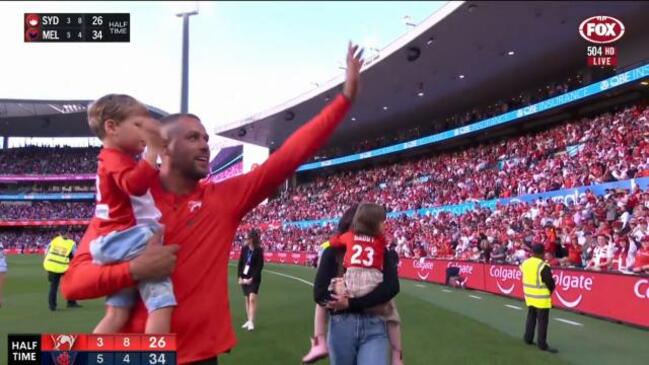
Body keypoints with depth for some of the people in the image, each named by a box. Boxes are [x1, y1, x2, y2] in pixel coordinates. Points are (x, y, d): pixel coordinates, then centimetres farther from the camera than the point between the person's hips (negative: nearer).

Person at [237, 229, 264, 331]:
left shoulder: (259, 250, -10)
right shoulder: (244, 248, 3)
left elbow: (260, 266, -11)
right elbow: (240, 263, 7)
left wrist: (252, 278, -16)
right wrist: (240, 277, -1)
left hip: (254, 278, -5)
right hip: (244, 277, 5)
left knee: (252, 299, -14)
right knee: (247, 299, 11)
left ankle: (251, 322, -12)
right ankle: (249, 320, 21)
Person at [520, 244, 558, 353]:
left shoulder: (525, 263, 2)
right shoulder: (543, 266, -20)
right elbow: (550, 282, -16)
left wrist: (531, 290, 12)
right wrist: (550, 291, 3)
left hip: (529, 296, 7)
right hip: (541, 297, -7)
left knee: (531, 317, 19)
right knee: (542, 321, 1)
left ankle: (528, 338, 26)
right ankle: (542, 344, 4)